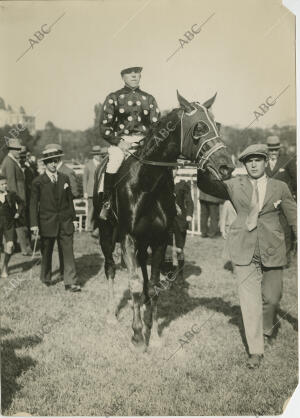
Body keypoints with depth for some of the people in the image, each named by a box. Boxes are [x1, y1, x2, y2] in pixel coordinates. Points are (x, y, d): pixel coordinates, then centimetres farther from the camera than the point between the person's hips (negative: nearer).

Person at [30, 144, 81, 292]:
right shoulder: (38, 182, -3)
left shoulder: (65, 178, 7)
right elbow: (33, 204, -2)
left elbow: (70, 199, 11)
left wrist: (72, 217, 8)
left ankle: (70, 282, 0)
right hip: (47, 222, -2)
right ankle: (46, 278, 32)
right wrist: (34, 224, -8)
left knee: (67, 252, -2)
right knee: (46, 252, 12)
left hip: (65, 222, 2)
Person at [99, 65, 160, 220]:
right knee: (114, 163, -30)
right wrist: (119, 141, -11)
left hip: (144, 142, 2)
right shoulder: (113, 98, 9)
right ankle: (106, 204, -17)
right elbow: (104, 127, 4)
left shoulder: (149, 99, 16)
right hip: (119, 141, -2)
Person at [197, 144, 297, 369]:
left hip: (272, 250, 1)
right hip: (244, 251, -1)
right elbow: (207, 185, -3)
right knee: (250, 300, -3)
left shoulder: (280, 188, 6)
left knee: (271, 297, 12)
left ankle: (267, 330, 43)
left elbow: (294, 217, 5)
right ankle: (256, 350, 7)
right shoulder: (235, 185, 5)